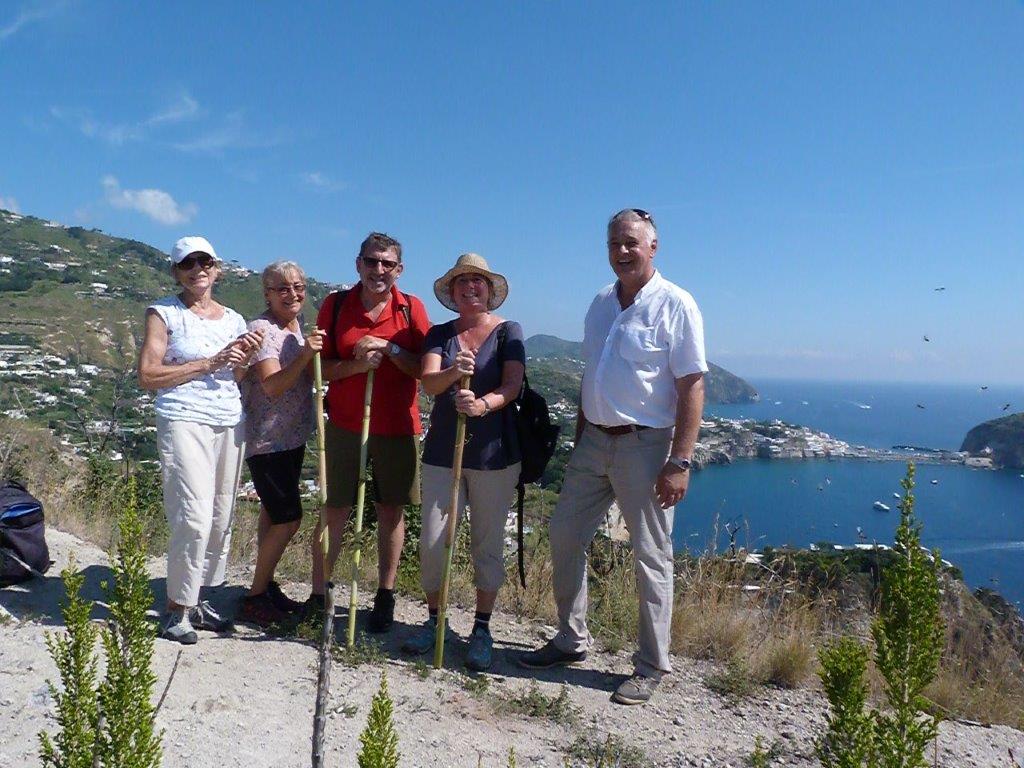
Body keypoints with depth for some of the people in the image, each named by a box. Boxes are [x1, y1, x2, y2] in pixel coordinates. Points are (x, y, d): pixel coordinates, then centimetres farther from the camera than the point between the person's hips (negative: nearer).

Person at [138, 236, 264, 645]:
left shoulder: (234, 319, 15)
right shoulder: (163, 313, 0)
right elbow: (147, 375, -8)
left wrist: (245, 358, -1)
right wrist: (208, 364, -12)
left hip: (230, 423, 6)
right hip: (184, 422, -5)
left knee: (221, 519, 7)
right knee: (194, 516, -13)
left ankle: (198, 600, 21)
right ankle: (177, 608, 3)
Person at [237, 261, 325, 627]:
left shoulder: (297, 325, 10)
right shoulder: (261, 329, -16)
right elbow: (272, 386, -26)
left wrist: (313, 353, 6)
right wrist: (305, 354, -36)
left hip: (292, 436, 8)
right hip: (265, 439, -8)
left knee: (274, 514, 15)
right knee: (289, 517, -7)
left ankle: (266, 587, 27)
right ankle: (255, 598, 7)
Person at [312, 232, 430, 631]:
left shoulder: (412, 308, 0)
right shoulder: (336, 305, 2)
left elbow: (426, 369, -4)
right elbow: (319, 369, 0)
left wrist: (390, 348, -18)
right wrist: (357, 365, -18)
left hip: (396, 426, 0)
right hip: (344, 424, 0)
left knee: (391, 511, 8)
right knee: (334, 511, 5)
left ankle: (385, 597, 22)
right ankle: (318, 595, 17)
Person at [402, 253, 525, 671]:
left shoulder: (508, 331, 1)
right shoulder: (439, 334, 8)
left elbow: (512, 385, -13)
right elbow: (429, 382, -9)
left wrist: (483, 404, -33)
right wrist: (453, 373, -32)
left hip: (493, 451, -2)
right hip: (443, 449, 2)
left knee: (488, 543, 6)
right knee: (431, 540, 3)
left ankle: (482, 629, 22)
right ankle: (434, 620, 25)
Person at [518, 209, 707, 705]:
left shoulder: (675, 305, -9)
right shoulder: (601, 303, 12)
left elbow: (693, 387, -13)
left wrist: (679, 462, -18)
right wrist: (579, 441, 16)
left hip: (644, 445, -7)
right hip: (594, 441, 7)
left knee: (651, 556, 3)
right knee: (564, 536, 10)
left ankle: (651, 666, 18)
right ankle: (571, 640, 28)